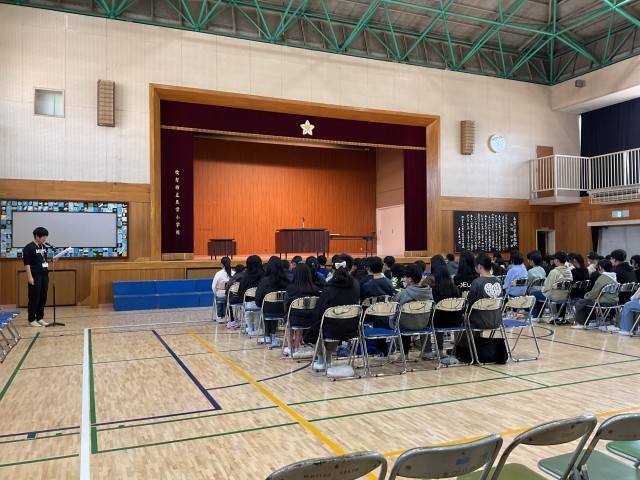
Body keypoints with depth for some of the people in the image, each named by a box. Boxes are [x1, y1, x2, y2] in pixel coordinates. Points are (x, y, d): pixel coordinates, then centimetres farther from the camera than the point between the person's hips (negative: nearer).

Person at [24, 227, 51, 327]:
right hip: (35, 276, -7)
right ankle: (31, 320, 6)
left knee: (43, 298, 10)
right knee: (34, 298, -3)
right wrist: (29, 277, -18)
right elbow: (26, 263, -13)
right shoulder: (29, 247, -9)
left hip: (44, 275, 7)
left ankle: (40, 318, 19)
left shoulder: (44, 247, 14)